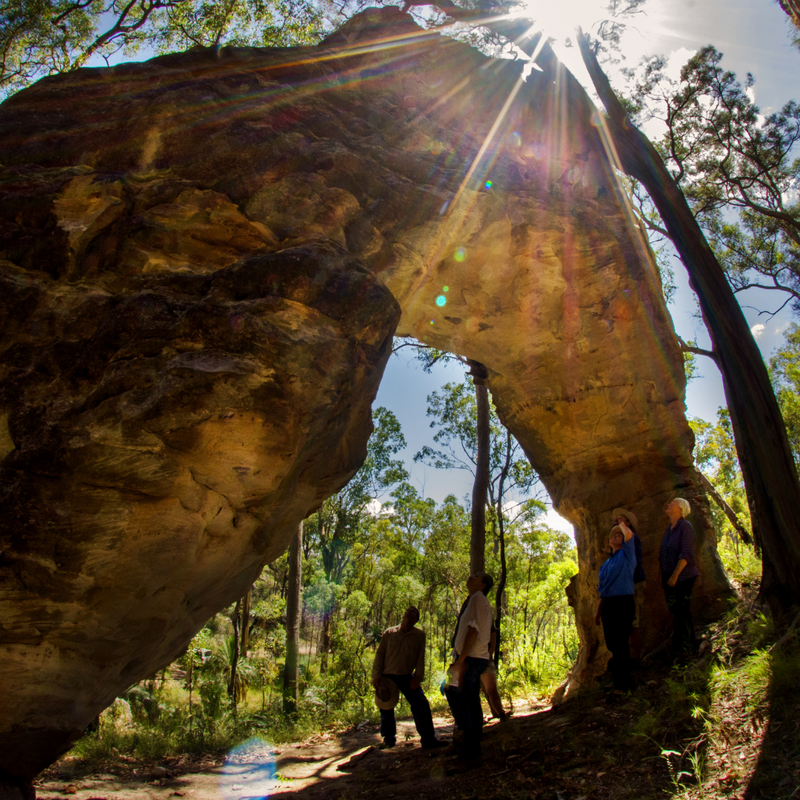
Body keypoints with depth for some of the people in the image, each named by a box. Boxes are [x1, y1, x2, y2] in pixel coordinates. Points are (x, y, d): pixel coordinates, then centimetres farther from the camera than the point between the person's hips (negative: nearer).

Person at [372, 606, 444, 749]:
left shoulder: (419, 635, 1)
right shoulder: (389, 633, 0)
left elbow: (420, 657, 2)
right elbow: (379, 655, 2)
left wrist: (418, 677, -7)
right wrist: (376, 676, -4)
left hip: (407, 677, 0)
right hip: (387, 677, 0)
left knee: (422, 705, -9)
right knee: (386, 709, 9)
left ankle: (428, 740, 1)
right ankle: (389, 740, 30)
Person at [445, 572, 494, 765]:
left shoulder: (477, 598, -10)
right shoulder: (484, 604, 18)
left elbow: (473, 630, -19)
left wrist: (461, 660, -21)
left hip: (469, 659, -10)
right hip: (480, 659, 10)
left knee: (458, 702, -9)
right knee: (473, 704, 12)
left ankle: (469, 754, -8)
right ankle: (474, 751, 17)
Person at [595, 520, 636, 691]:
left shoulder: (627, 555, -1)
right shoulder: (606, 563, 17)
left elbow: (629, 534, -21)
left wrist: (622, 525, 0)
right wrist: (598, 611, 18)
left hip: (623, 603, -7)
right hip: (608, 605, 7)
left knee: (621, 642, -7)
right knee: (611, 642, 14)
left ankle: (623, 684, 2)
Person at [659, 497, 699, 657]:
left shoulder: (685, 526, -10)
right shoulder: (669, 529, 15)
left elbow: (686, 554, -18)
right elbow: (663, 556, 18)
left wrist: (675, 575, -21)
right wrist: (662, 577, 13)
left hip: (683, 576, -8)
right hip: (670, 578, 8)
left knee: (680, 612, -7)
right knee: (682, 613, 12)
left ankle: (681, 648, -3)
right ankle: (690, 645, 21)